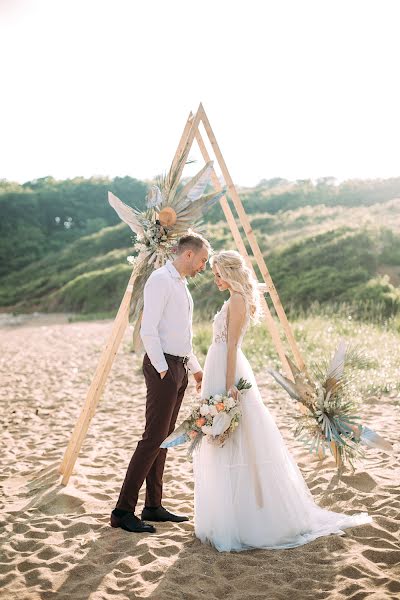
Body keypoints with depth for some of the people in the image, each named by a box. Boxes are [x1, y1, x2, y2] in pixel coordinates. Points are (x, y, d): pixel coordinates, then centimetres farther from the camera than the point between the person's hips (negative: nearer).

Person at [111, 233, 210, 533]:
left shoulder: (181, 284, 19)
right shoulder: (160, 279, -11)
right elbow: (148, 330, -19)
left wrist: (195, 368, 20)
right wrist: (163, 370, -18)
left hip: (179, 367, 9)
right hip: (162, 365, -9)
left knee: (164, 438, 12)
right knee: (153, 438, -9)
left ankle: (153, 506, 20)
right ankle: (123, 510, -2)